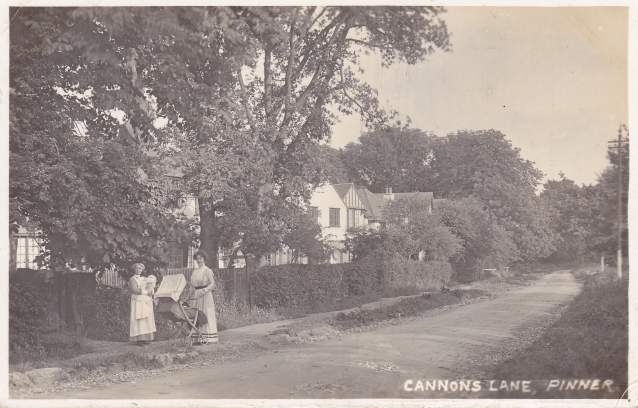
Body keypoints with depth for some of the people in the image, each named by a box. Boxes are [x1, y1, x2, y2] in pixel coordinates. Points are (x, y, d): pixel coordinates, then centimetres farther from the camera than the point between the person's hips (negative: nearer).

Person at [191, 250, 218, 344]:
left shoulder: (207, 270, -5)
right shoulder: (195, 271, 15)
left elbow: (212, 283, -11)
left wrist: (204, 290, -23)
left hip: (206, 295, -7)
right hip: (196, 294, 7)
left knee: (206, 314, -5)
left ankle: (207, 337, -3)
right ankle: (199, 336, 5)